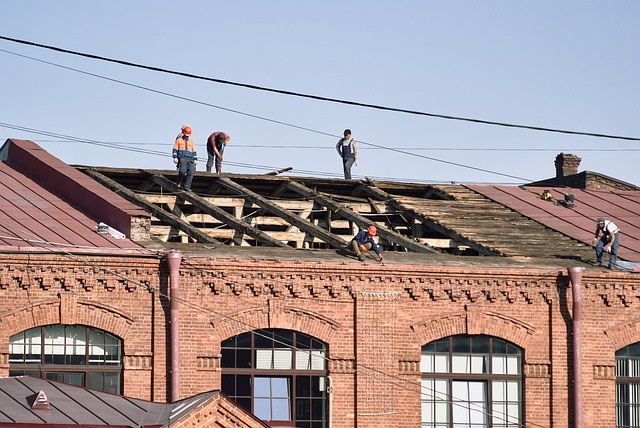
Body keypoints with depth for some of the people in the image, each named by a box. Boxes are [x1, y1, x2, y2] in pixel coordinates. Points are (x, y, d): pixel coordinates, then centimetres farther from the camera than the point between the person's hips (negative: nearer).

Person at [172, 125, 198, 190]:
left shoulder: (191, 141, 22)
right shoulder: (179, 140, 11)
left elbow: (194, 151, 23)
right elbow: (175, 150, 6)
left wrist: (195, 159, 12)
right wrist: (175, 158, -6)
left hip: (190, 159, 4)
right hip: (182, 158, -4)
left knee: (191, 172, -14)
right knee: (183, 171, -23)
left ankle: (186, 186, -15)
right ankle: (179, 183, 0)